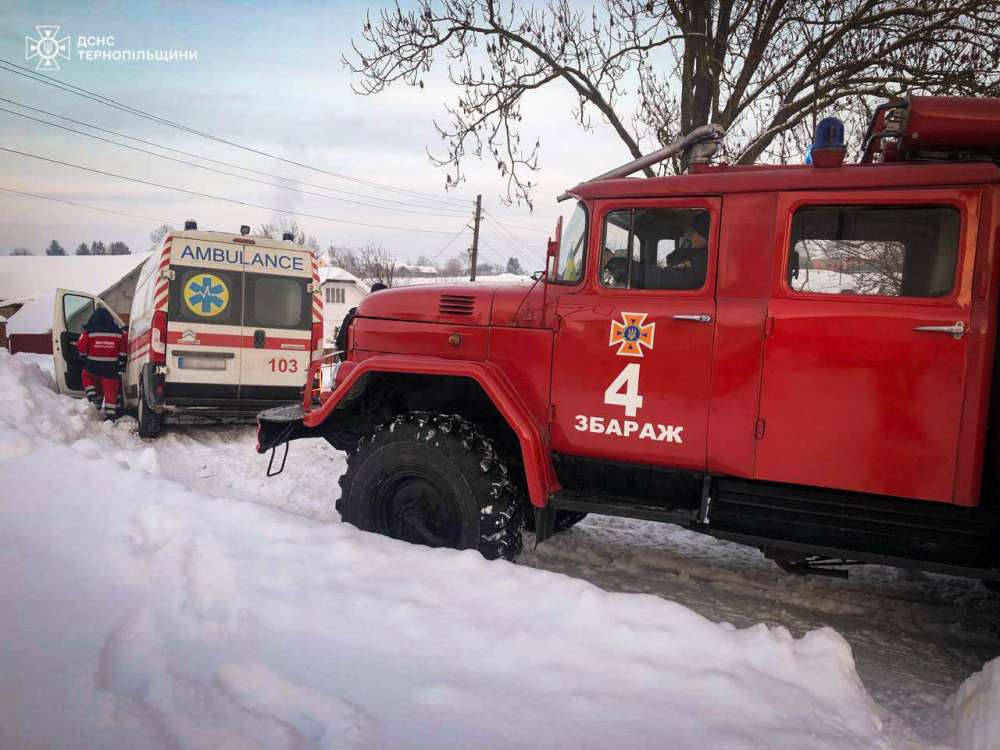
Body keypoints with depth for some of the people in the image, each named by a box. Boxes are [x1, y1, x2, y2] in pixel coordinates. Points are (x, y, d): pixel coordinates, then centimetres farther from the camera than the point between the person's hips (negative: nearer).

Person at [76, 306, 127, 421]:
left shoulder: (88, 331, -3)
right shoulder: (118, 333, 3)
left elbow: (81, 348, -1)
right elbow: (123, 351, 5)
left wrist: (85, 358, 18)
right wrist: (121, 365, 14)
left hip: (93, 367, -1)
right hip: (111, 369, 1)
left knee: (87, 377, 29)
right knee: (110, 390, 5)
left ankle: (93, 396, 13)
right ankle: (111, 414, 4)